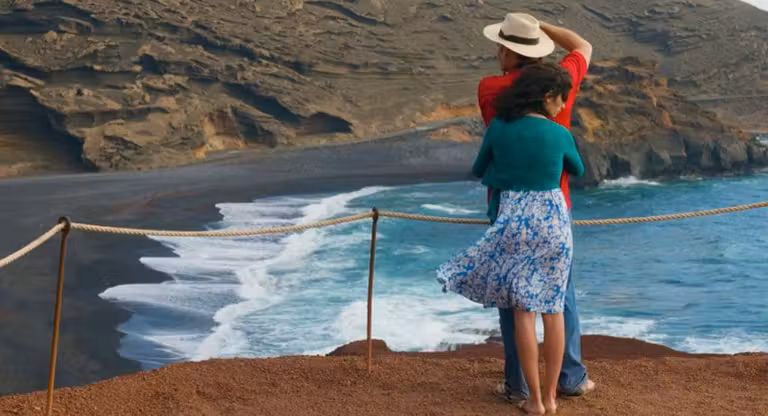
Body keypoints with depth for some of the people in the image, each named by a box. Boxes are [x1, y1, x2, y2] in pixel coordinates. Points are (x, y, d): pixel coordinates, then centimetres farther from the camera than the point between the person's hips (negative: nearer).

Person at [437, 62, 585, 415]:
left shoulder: (498, 128, -2)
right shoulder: (560, 135, -4)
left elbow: (479, 170, 15)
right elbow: (578, 170, 17)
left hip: (513, 221, 0)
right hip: (553, 220, 0)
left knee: (524, 310, 5)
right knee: (553, 308, 9)